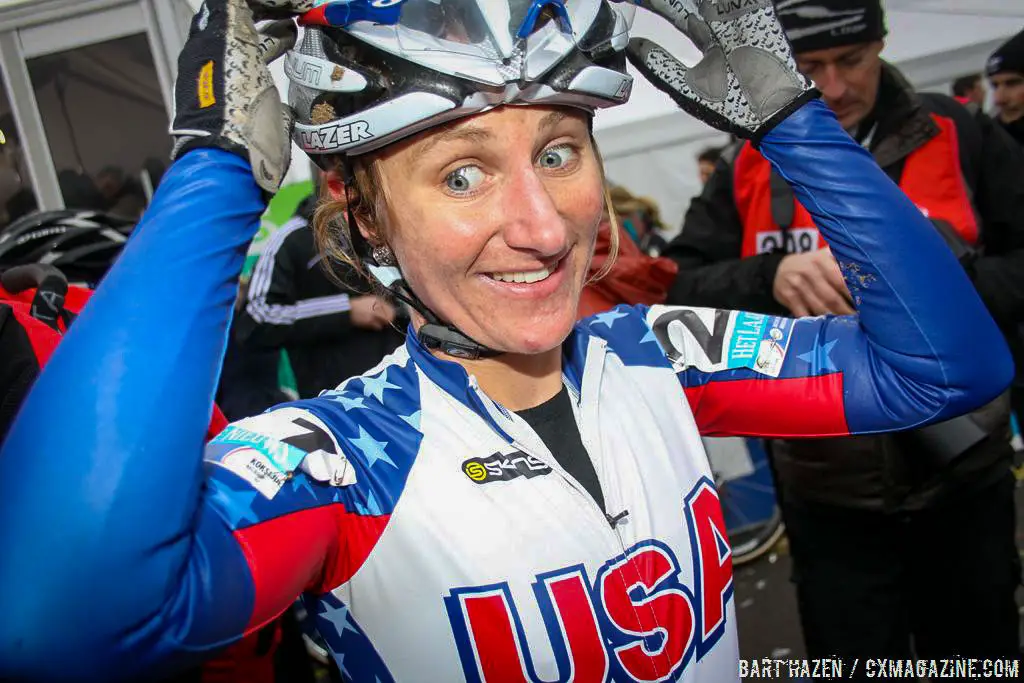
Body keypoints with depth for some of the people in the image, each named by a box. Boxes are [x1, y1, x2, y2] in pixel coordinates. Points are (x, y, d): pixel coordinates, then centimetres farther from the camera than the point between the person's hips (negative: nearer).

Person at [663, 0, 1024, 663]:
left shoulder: (960, 136, -3)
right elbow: (677, 293, -8)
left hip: (963, 478, 1)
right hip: (828, 495, 0)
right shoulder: (747, 169, -1)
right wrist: (768, 277, -25)